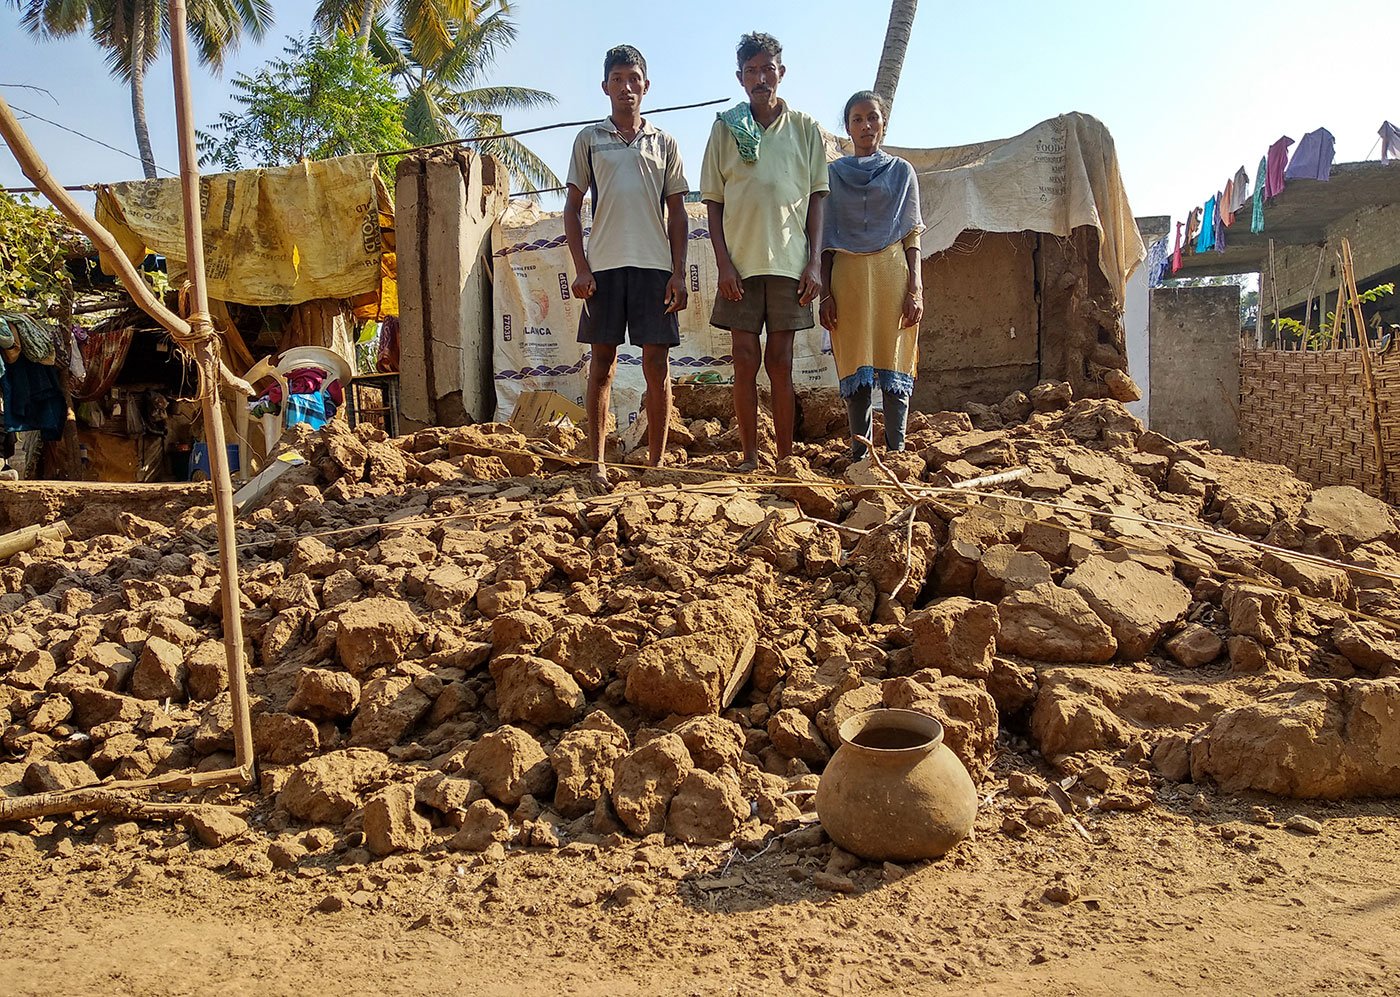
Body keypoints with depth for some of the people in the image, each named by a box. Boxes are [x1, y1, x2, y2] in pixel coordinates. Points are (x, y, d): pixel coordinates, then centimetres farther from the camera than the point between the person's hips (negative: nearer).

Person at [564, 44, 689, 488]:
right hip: (604, 264, 0)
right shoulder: (589, 139, 11)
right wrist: (581, 267, -3)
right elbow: (571, 207, 8)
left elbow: (677, 214, 11)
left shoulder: (663, 143, 13)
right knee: (602, 364, 2)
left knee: (657, 364, -1)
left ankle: (656, 462, 6)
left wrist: (678, 272, 0)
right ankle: (596, 463, 6)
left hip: (654, 265, 1)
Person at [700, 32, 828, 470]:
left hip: (789, 261, 0)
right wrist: (723, 263, -5)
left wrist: (815, 262, -2)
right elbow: (714, 202, 7)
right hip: (740, 261, 0)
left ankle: (786, 459, 7)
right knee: (745, 359, -1)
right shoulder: (726, 128, 9)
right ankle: (750, 458, 6)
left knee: (780, 361, 2)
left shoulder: (804, 128, 10)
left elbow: (816, 198, 8)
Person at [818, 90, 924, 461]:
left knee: (894, 362, -4)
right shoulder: (833, 173, 13)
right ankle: (858, 454, 2)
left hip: (892, 274, 0)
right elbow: (827, 238, 10)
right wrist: (825, 292, 1)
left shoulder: (901, 171, 12)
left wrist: (915, 289, -3)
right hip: (848, 276, 0)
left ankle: (896, 452, -1)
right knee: (854, 366, -2)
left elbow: (912, 234, 7)